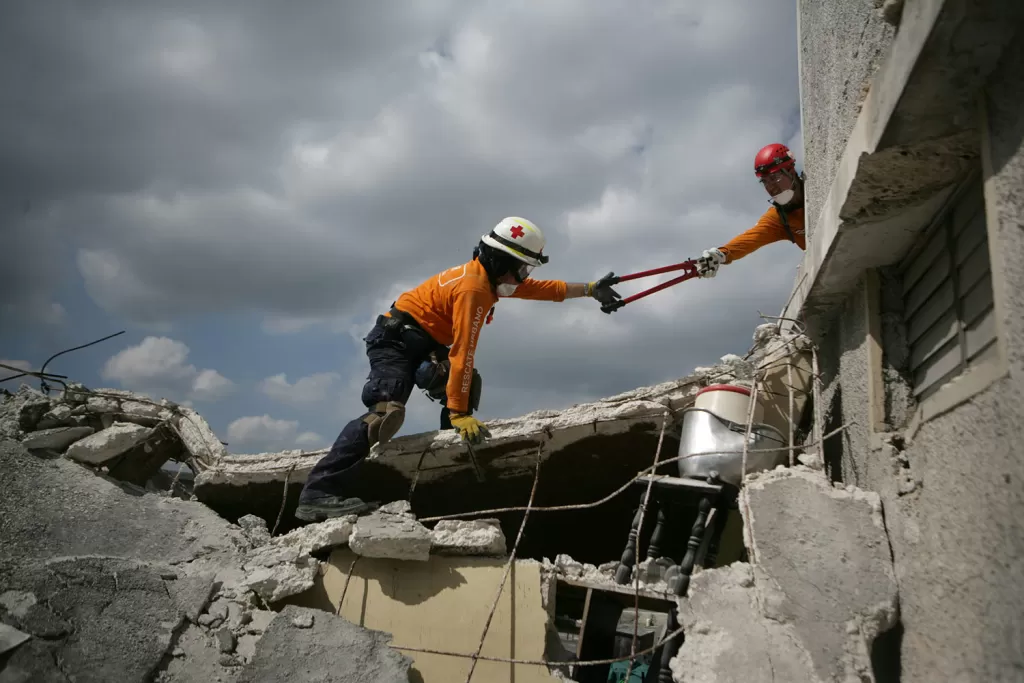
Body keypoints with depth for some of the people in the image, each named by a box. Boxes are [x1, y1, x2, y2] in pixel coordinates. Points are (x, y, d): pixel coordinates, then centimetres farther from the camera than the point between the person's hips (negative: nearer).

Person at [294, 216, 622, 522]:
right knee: (386, 411, -27)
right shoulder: (473, 287, -23)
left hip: (424, 344, 11)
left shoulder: (489, 276, 7)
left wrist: (590, 289, 22)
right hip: (396, 340, -11)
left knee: (466, 386, 8)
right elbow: (462, 354, -27)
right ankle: (317, 495, -33)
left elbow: (544, 288, 20)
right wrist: (459, 413, -27)